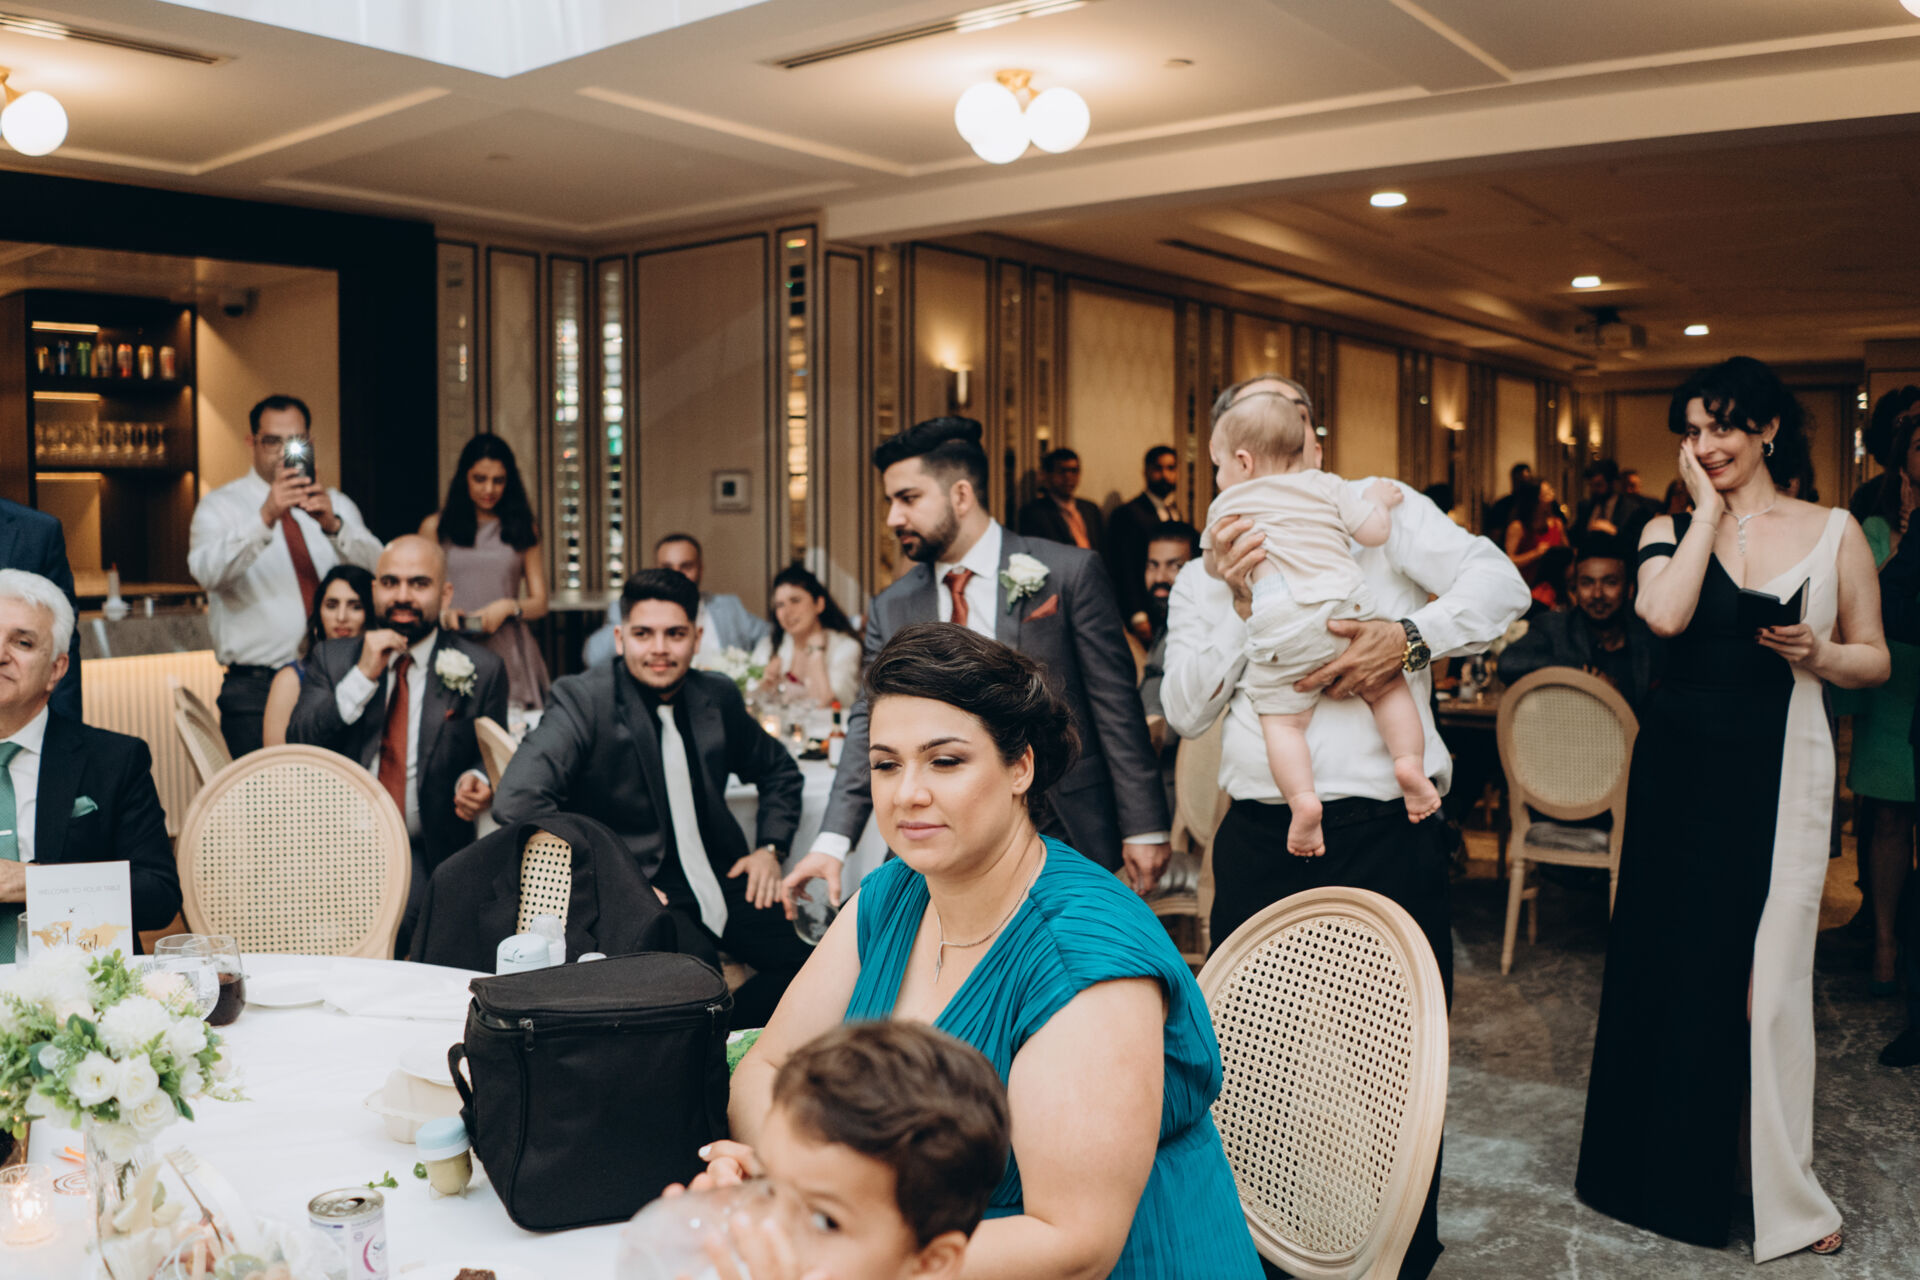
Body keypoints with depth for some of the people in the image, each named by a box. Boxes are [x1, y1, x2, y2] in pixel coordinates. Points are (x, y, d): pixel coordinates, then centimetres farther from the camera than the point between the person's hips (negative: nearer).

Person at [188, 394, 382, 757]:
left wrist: (333, 525, -24)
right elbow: (208, 572, -18)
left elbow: (376, 568, -5)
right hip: (255, 686, -3)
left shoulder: (336, 505, 14)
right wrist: (265, 517, -32)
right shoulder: (220, 506, 3)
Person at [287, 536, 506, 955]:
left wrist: (476, 782, -10)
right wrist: (363, 676, -9)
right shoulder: (331, 659, 11)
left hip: (429, 857, -1)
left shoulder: (481, 670, 6)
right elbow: (298, 747, 0)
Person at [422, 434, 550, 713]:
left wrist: (508, 607, -8)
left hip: (508, 654, 1)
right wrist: (441, 614, -9)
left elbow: (539, 603, 11)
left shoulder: (522, 530, 14)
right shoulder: (435, 528, 10)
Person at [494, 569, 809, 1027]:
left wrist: (770, 848, 9)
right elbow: (516, 802, -22)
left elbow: (778, 770, 26)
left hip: (722, 880, 6)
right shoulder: (582, 698, -9)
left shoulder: (718, 696, 8)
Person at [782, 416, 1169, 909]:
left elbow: (1116, 705, -3)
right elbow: (871, 725, 5)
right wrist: (832, 842, -8)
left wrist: (1144, 827, -5)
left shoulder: (1070, 573, -3)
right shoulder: (891, 608, 8)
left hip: (1059, 839, -3)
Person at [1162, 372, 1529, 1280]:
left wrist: (1409, 635, -18)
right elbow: (1186, 710, 3)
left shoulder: (1379, 513, 9)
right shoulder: (1204, 577, 15)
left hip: (1386, 831, -2)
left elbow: (1501, 585, -2)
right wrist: (1238, 602, -8)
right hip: (1260, 839, 3)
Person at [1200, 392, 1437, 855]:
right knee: (1388, 688, 17)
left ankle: (1302, 799, -16)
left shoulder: (1226, 505, 17)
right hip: (1346, 606, 2)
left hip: (1281, 627, -2)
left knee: (1282, 719, 3)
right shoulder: (1326, 485, 18)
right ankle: (1410, 761, -3)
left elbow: (1216, 566, 26)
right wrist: (1377, 499, 33)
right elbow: (1375, 532, 14)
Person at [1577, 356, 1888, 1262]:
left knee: (1767, 976, 1)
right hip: (1680, 769, 1)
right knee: (1673, 960, 8)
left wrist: (1816, 655, -13)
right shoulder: (1670, 531, 6)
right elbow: (1665, 615, -16)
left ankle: (1778, 1188, 17)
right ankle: (1674, 1163, 26)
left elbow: (1873, 659, 8)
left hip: (1781, 775, -1)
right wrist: (1708, 509, -7)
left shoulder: (1835, 533, 4)